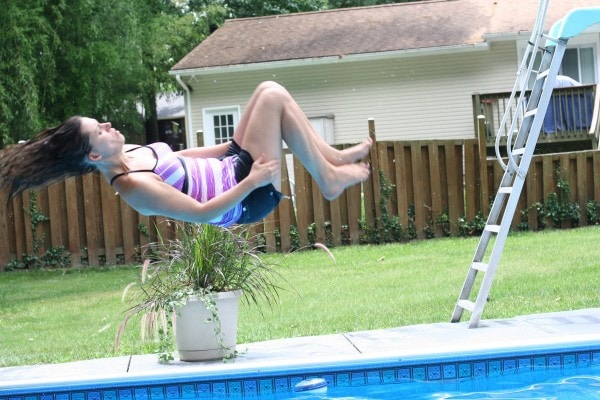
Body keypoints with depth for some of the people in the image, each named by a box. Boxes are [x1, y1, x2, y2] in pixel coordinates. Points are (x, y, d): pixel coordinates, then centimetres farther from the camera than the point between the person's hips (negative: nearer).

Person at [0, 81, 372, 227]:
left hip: (234, 165, 9)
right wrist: (252, 182, -25)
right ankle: (330, 178, 1)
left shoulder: (126, 153, 1)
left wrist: (234, 146, 21)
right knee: (274, 98, -13)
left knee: (270, 90, 5)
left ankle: (331, 157, 14)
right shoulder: (134, 187, -27)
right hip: (247, 199, -9)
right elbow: (201, 212, -27)